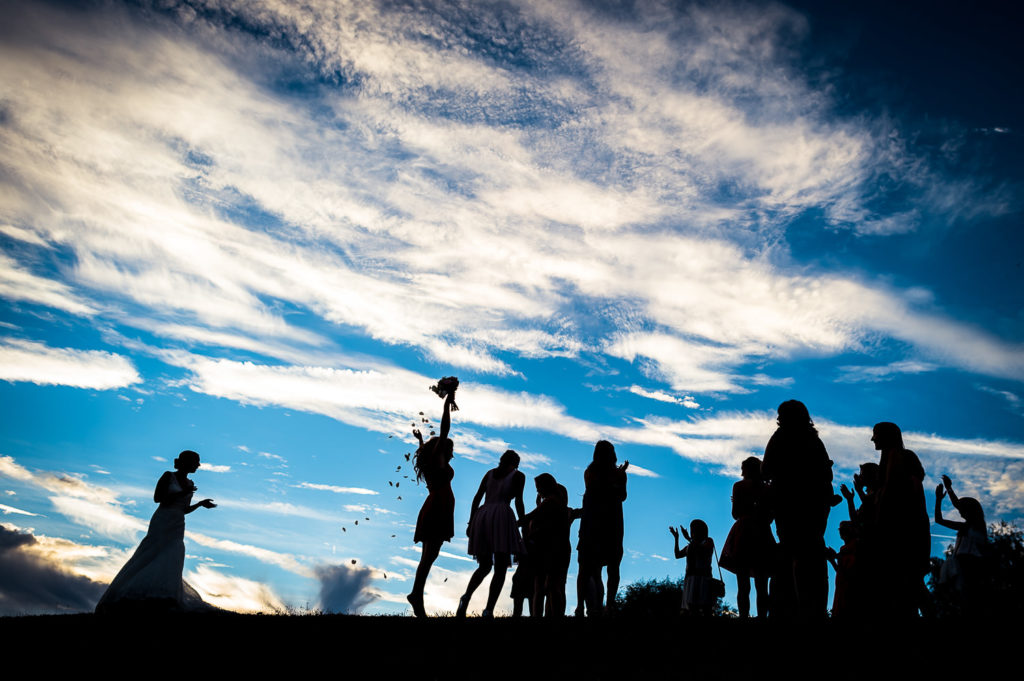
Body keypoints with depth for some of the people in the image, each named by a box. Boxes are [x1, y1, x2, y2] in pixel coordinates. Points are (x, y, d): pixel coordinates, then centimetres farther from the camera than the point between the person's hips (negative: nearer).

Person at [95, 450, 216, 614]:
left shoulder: (190, 484, 17)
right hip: (161, 522, -5)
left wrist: (201, 504, 7)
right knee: (147, 557, -11)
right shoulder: (168, 476, 0)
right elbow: (157, 498, -8)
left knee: (172, 562, -9)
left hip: (177, 528, 5)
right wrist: (181, 493, -14)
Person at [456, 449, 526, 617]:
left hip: (481, 516, 5)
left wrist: (470, 523, 14)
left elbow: (477, 498, 15)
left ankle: (466, 597, -10)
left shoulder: (490, 473, 22)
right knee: (500, 569, -4)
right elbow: (519, 502, 0)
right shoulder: (518, 476, 10)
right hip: (501, 517, -5)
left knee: (484, 566, 15)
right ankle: (488, 611, -19)